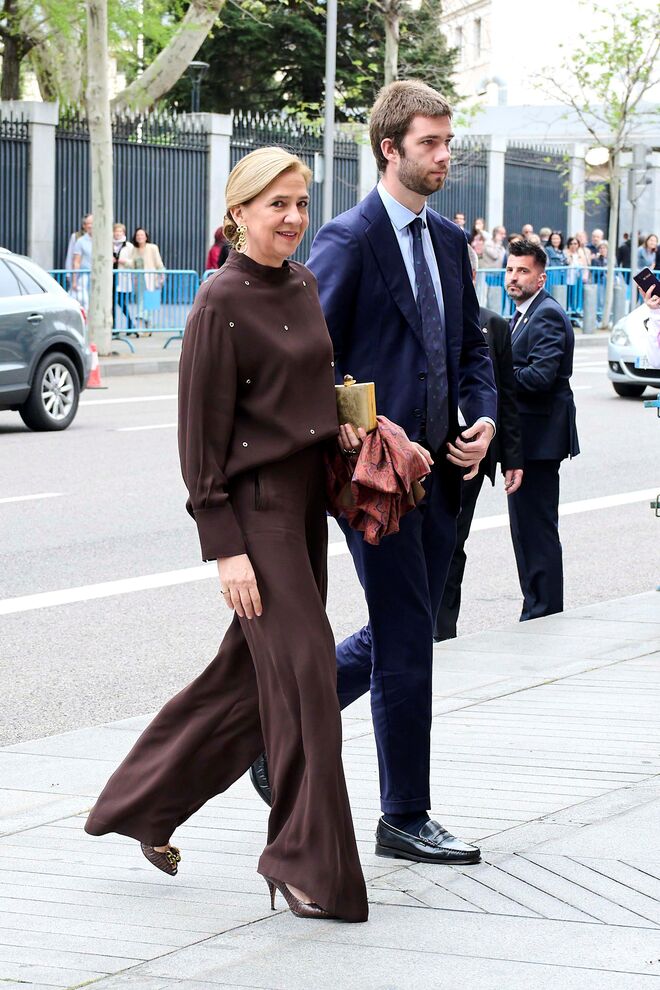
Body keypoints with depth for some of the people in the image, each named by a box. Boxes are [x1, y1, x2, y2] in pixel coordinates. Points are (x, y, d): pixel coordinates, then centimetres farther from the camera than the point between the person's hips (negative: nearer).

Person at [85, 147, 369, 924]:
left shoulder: (303, 286, 11)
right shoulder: (221, 302, -13)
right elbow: (202, 431, -13)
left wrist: (339, 426, 5)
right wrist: (224, 546, -17)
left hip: (305, 497, 8)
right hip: (254, 505, -8)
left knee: (251, 671, 13)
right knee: (303, 668, -8)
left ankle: (143, 803, 28)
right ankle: (309, 860, 2)